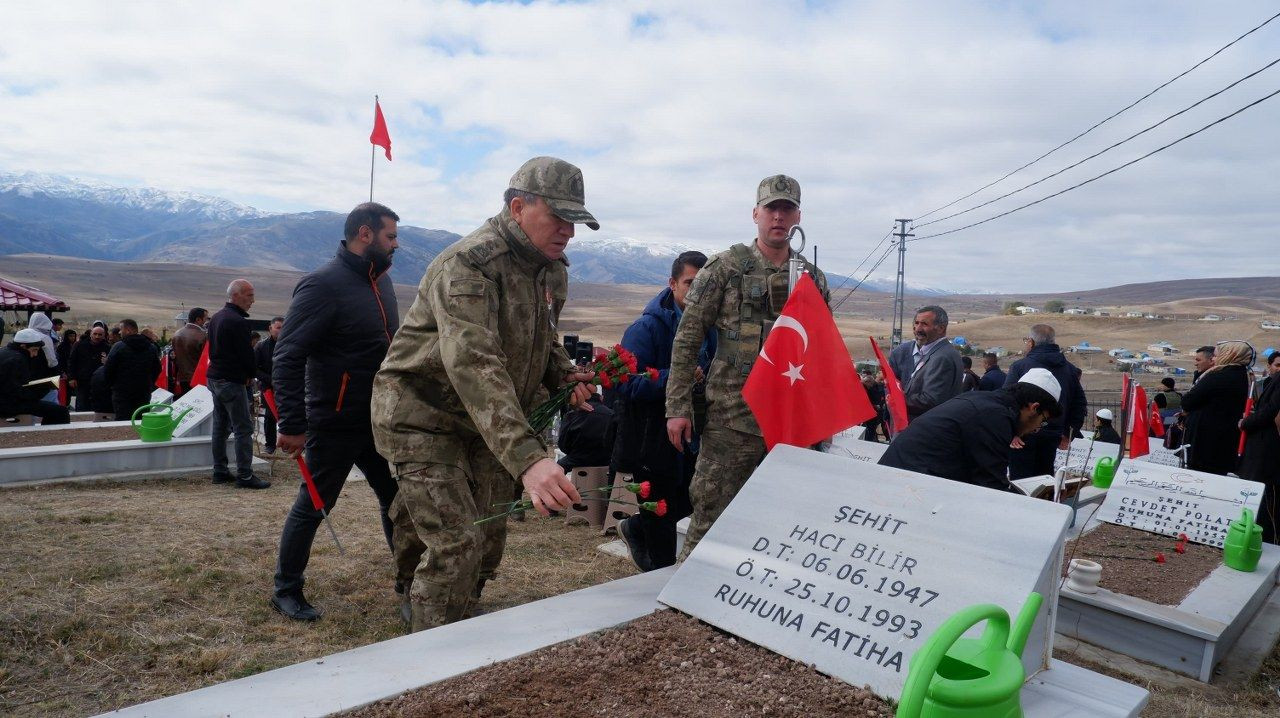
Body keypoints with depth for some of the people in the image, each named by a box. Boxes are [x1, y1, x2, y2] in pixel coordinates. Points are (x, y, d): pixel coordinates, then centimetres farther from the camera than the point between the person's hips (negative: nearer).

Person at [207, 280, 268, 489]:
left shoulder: (216, 318, 14)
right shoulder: (238, 321, -17)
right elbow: (246, 353, -17)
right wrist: (252, 373, 2)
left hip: (214, 377, 10)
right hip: (232, 381, -10)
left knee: (220, 427, 14)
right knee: (244, 428, -6)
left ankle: (220, 471, 20)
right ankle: (244, 475, -6)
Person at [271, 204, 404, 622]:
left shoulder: (381, 281, 10)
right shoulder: (324, 285, -17)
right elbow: (287, 358, -19)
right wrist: (293, 425, -21)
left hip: (379, 421, 8)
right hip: (335, 425, -8)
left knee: (396, 496, 13)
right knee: (313, 506, 7)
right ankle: (286, 590, 25)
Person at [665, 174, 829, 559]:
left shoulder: (814, 279, 11)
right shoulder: (724, 268, -1)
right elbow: (687, 340, -3)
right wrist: (678, 407, -8)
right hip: (733, 418, -4)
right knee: (710, 516, 0)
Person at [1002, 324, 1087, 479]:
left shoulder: (1019, 366, -8)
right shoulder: (1070, 369, 9)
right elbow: (1080, 404, 12)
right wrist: (1068, 434, 16)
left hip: (1022, 437, -5)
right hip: (1053, 436, 5)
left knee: (1020, 481, -1)